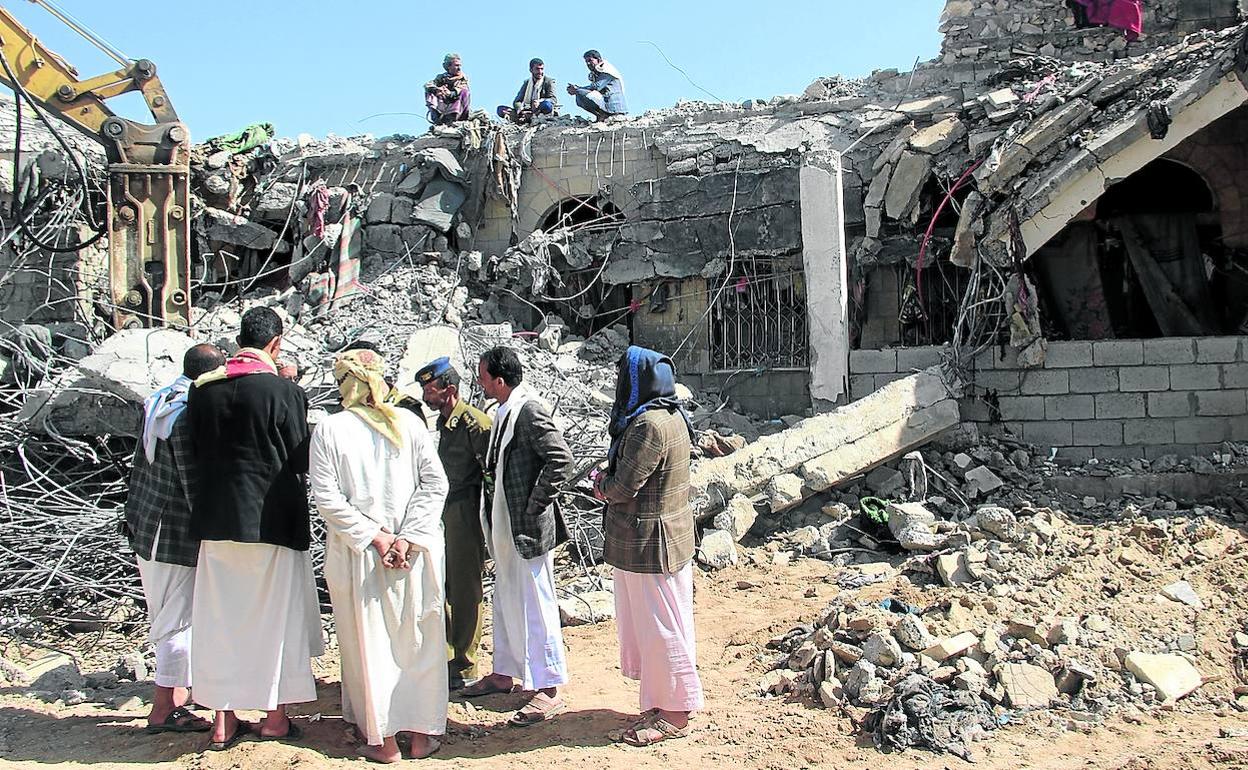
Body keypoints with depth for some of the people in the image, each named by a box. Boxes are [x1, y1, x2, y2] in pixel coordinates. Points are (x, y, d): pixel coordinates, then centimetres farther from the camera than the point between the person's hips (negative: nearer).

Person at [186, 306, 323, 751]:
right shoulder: (284, 391, -13)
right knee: (276, 615, 9)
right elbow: (302, 460, -7)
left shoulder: (202, 390, 1)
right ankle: (275, 715, 18)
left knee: (220, 617, 12)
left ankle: (223, 721, 20)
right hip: (272, 521, -4)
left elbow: (195, 452, 9)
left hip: (215, 520, 4)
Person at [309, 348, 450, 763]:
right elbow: (435, 484, -5)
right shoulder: (409, 422, -1)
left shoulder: (329, 429, -6)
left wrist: (375, 536, -9)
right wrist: (406, 538, -8)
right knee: (419, 640, 13)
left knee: (368, 644, 10)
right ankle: (421, 732, 20)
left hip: (357, 557, -1)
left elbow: (327, 498, -11)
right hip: (415, 553, 2)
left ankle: (382, 739, 17)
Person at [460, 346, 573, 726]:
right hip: (505, 528, 10)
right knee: (506, 602, 20)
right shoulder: (505, 410, 10)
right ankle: (504, 673, 35)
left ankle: (548, 689, 10)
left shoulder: (529, 410, -18)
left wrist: (534, 506, -20)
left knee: (535, 606, -1)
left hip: (527, 529, -10)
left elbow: (561, 460, -24)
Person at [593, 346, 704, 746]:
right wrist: (610, 483, 2)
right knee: (650, 624, 18)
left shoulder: (649, 425, -23)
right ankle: (660, 702, 29)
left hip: (649, 542, -10)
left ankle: (673, 714, 16)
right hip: (651, 537, 10)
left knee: (660, 627, 2)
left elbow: (624, 487, -21)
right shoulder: (668, 415, 9)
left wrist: (603, 485, -2)